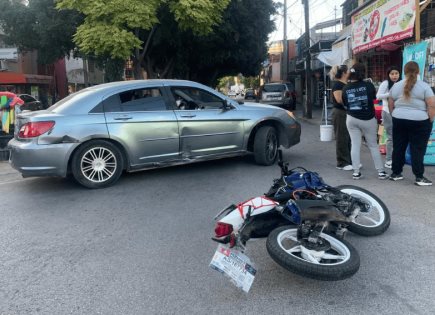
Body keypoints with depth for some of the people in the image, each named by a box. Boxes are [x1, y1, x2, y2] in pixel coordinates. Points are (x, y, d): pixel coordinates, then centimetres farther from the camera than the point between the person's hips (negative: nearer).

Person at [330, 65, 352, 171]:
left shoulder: (347, 84, 15)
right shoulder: (337, 84, -11)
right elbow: (339, 99, -21)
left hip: (348, 113, 9)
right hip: (340, 113, -9)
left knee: (349, 138, 11)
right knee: (342, 139, -4)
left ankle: (349, 161, 20)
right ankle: (342, 163, 3)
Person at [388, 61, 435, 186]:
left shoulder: (396, 86, 5)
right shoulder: (424, 86, -7)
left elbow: (390, 105, 10)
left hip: (399, 120, 4)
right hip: (419, 122, -4)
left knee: (398, 148, 11)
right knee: (418, 150, 0)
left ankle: (396, 173, 17)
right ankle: (419, 177, 3)